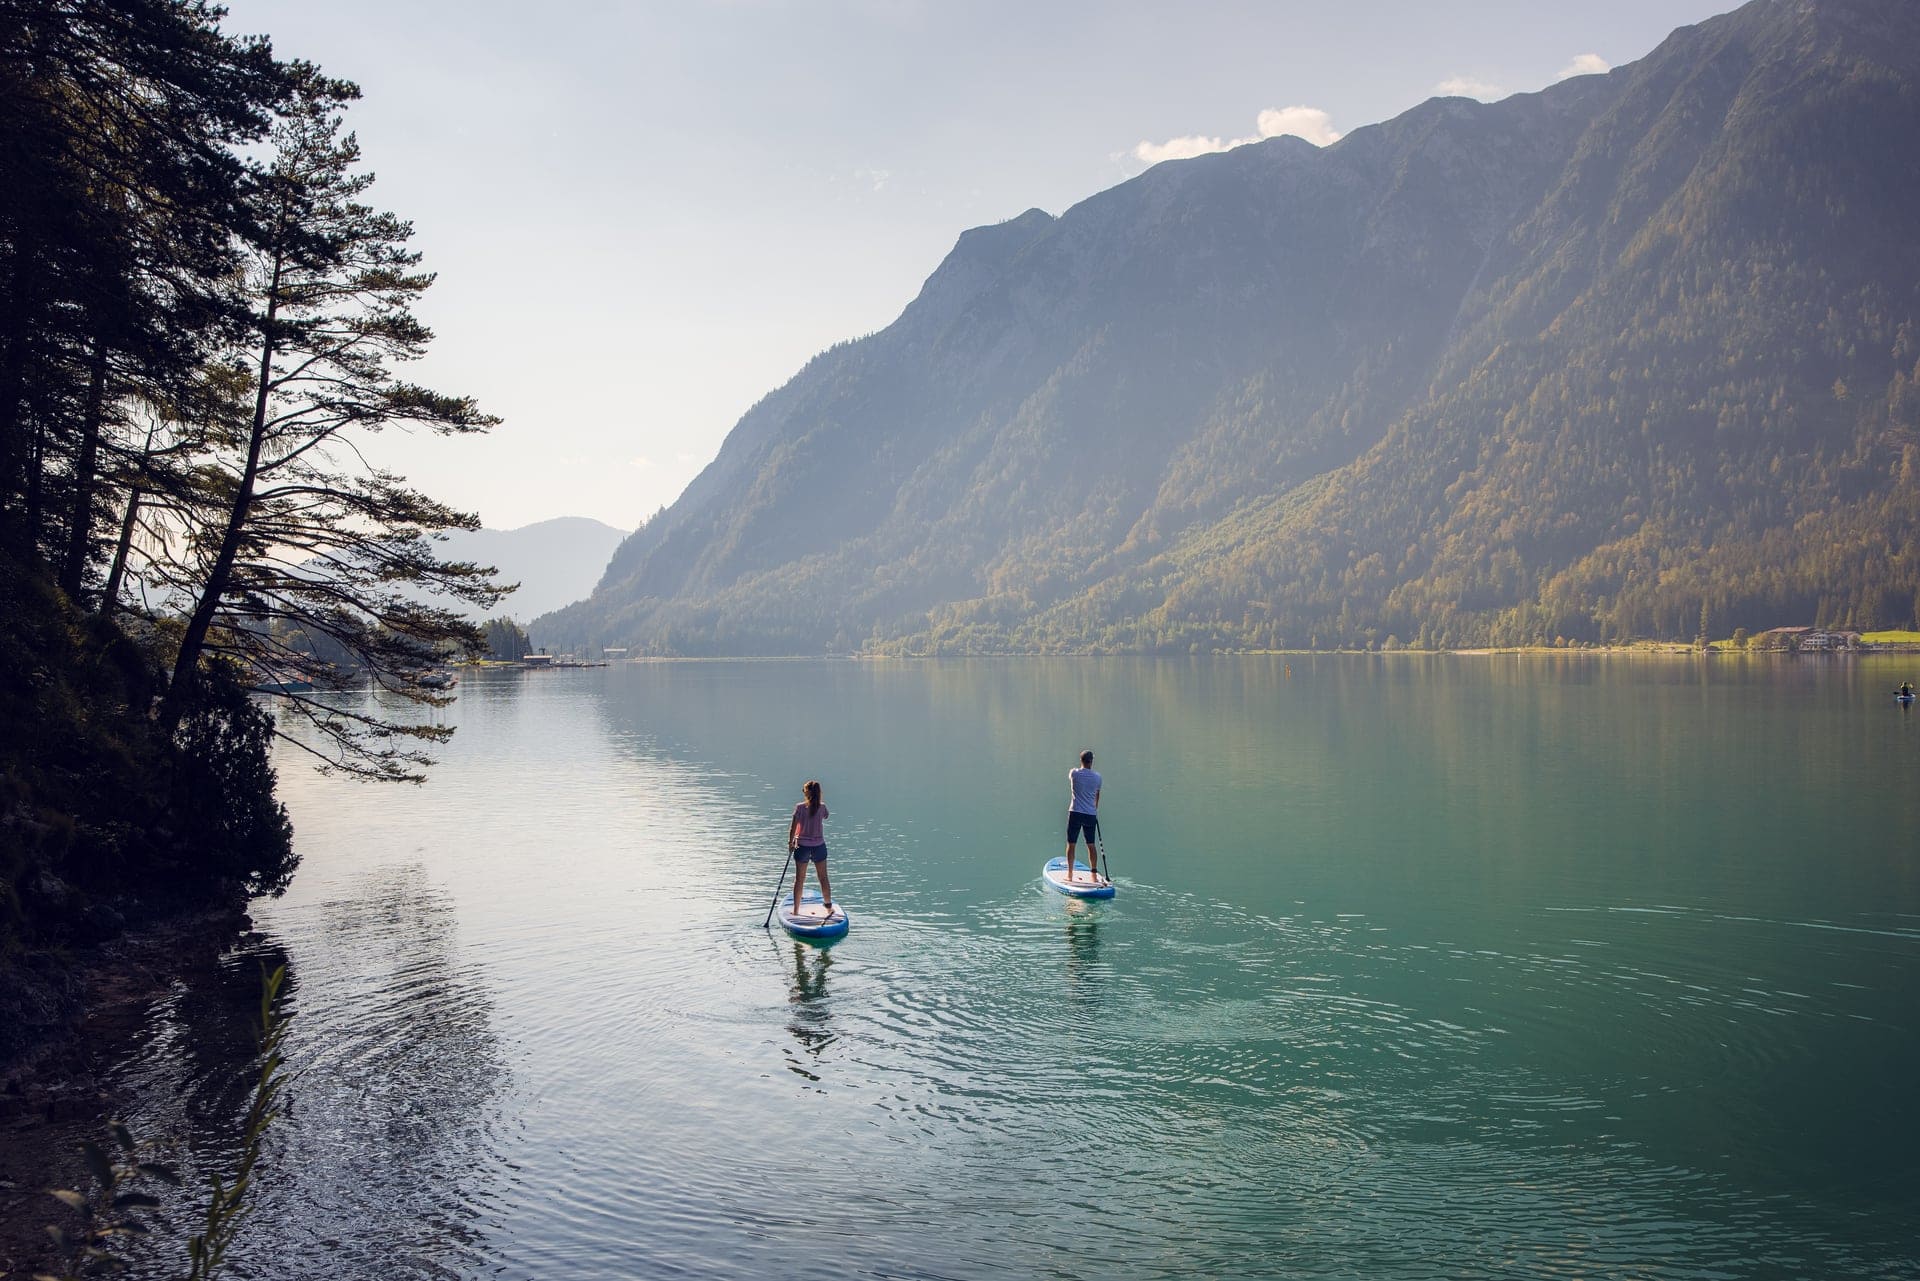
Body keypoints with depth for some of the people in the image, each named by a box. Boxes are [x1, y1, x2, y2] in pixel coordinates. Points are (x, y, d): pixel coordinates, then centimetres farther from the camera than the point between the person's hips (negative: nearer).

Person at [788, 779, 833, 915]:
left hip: (802, 846, -1)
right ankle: (829, 907, 17)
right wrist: (816, 802, 15)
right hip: (819, 846, 1)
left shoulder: (800, 807, -12)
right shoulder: (822, 808, -6)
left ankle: (796, 910, 13)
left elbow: (793, 827, -11)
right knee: (823, 878, 11)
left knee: (799, 879, 8)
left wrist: (790, 842, 2)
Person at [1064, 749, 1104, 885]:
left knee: (1071, 844, 7)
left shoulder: (1074, 773, -5)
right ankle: (1094, 875, 14)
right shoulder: (1097, 777, 1)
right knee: (1091, 845, 11)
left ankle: (1069, 875, 9)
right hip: (1091, 814, 2)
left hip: (1075, 813, -2)